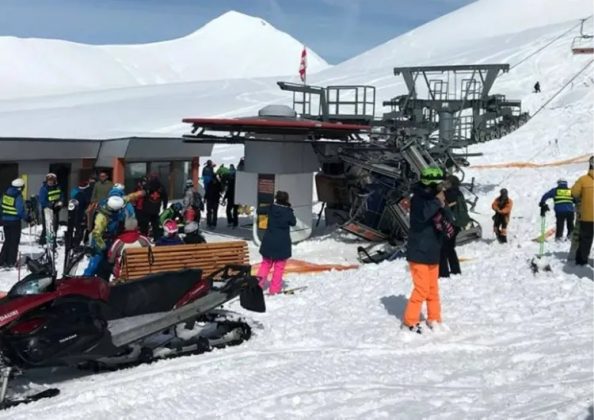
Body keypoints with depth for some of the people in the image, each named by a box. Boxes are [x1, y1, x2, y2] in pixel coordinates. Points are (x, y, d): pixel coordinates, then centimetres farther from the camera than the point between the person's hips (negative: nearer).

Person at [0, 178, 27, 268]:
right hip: (14, 221, -6)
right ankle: (11, 262, 7)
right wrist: (27, 219, -4)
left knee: (7, 240, 18)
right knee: (14, 241, 5)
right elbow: (21, 210, -18)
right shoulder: (18, 196, -16)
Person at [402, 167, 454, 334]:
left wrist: (443, 206, -15)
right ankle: (410, 322, 3)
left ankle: (434, 319, 25)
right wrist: (437, 202, -23)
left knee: (433, 288, 14)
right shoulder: (418, 199, -12)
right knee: (422, 289, -8)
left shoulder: (435, 199, 9)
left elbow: (448, 222, 3)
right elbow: (421, 215, -32)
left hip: (433, 252, 7)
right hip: (419, 253, -7)